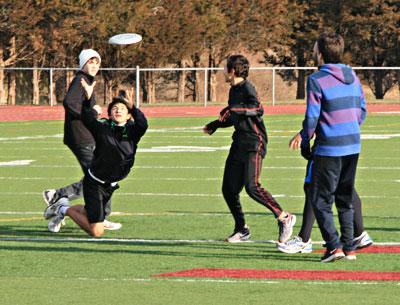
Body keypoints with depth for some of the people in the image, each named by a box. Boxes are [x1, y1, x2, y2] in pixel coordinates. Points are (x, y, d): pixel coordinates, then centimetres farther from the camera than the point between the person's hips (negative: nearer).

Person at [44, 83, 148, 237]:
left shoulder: (132, 131, -5)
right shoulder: (102, 128, -11)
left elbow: (143, 124, -26)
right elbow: (87, 118, -27)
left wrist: (132, 107, -43)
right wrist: (88, 98, -43)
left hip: (110, 185, 5)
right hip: (94, 183, -5)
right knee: (96, 231, -8)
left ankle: (63, 206, 48)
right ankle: (65, 210, 13)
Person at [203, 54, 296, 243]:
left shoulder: (247, 88, -10)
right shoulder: (234, 90, 18)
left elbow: (258, 109, -27)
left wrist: (233, 109, -30)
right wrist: (216, 125, 36)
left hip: (254, 144, -9)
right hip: (239, 144, 9)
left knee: (252, 186, -21)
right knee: (229, 189, 5)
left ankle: (284, 218, -12)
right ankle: (241, 230, 18)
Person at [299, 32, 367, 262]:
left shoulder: (317, 80, -13)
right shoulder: (352, 75, 7)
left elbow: (312, 117, -13)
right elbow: (362, 109, 12)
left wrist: (305, 143, 0)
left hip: (329, 148, -6)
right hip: (353, 145, 6)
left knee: (320, 199, 2)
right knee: (346, 199, 15)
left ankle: (334, 246, -8)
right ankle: (349, 249, 14)